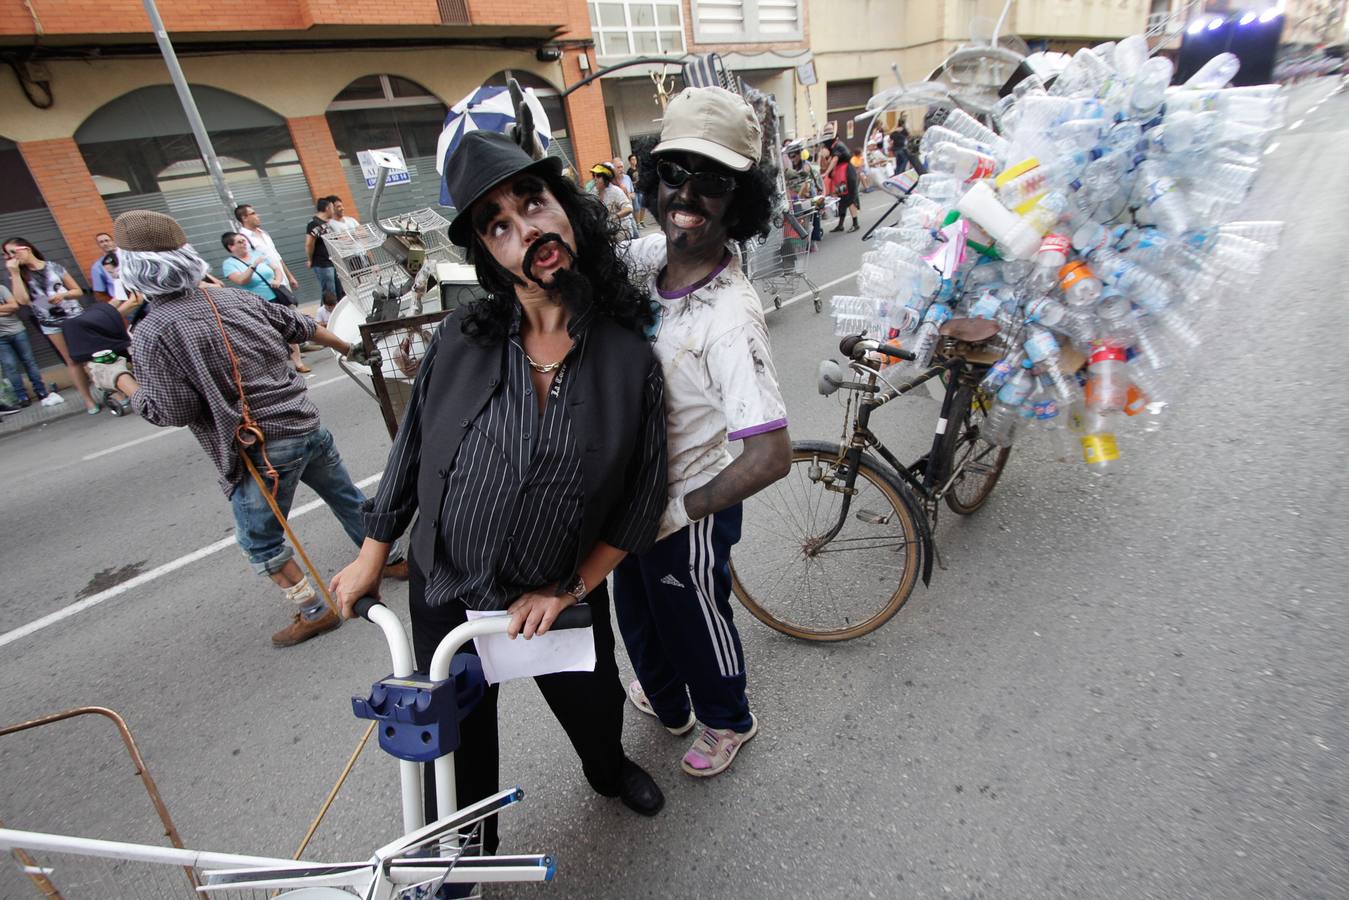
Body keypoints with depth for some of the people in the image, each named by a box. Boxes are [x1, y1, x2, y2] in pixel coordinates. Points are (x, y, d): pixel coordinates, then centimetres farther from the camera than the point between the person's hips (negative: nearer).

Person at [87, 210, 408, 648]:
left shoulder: (152, 333, -12)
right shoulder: (235, 297, 5)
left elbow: (170, 410, -11)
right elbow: (300, 325, 16)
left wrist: (118, 379, 6)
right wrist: (348, 349, 30)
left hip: (262, 449, -6)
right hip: (307, 423, 6)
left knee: (260, 542, 13)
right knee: (346, 497, 22)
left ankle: (314, 611, 20)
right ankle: (393, 559, 36)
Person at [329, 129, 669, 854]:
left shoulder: (630, 359, -16)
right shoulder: (461, 341, -15)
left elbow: (640, 501, -10)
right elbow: (411, 450, -2)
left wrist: (569, 590, -11)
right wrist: (371, 558, 5)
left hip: (562, 595, 0)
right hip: (445, 591, 1)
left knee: (593, 706, 25)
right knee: (458, 747, 20)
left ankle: (609, 770, 63)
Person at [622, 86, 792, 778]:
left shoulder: (729, 317, -33)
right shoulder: (645, 255, -9)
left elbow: (771, 455, -36)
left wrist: (681, 510, -24)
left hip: (691, 504, -7)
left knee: (696, 622, 19)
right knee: (638, 611, 29)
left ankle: (728, 721, 52)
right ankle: (665, 700, 61)